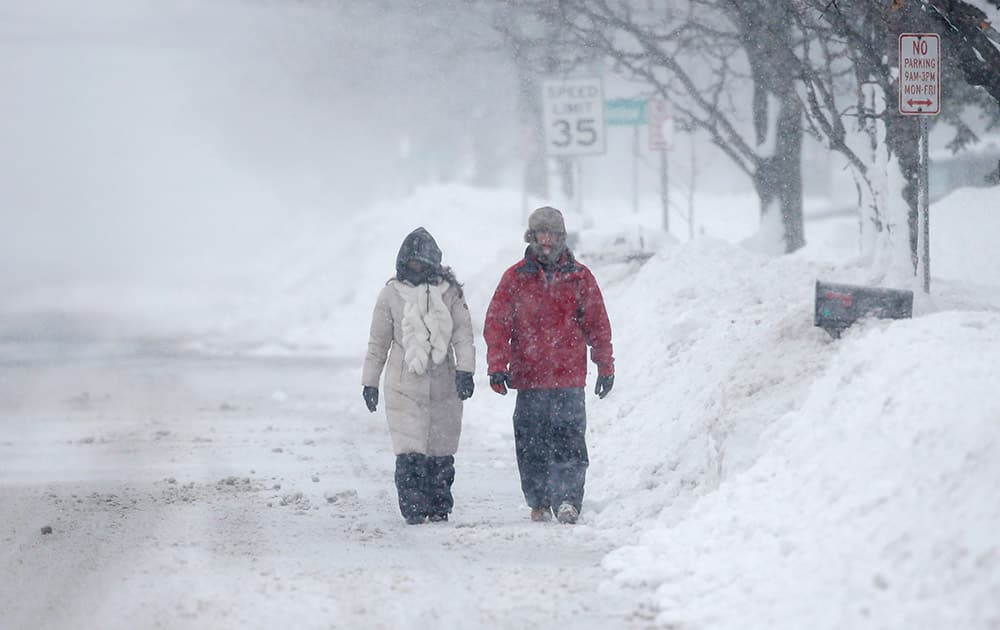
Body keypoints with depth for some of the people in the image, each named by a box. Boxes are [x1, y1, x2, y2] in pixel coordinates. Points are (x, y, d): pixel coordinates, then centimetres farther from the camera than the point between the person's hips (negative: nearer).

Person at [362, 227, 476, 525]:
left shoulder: (449, 293, 5)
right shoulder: (391, 294, 5)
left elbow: (463, 334, 2)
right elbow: (378, 342, 11)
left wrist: (465, 370, -12)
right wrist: (370, 382, 11)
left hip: (443, 385, 1)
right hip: (403, 386, -1)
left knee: (441, 453, 5)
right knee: (409, 454, -12)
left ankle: (439, 508, 17)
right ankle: (413, 508, -8)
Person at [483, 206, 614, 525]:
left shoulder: (579, 278, 7)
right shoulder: (515, 278, 5)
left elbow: (597, 325, 13)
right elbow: (496, 324, 3)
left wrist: (605, 367, 14)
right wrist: (497, 367, -8)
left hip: (570, 378, -1)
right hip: (529, 377, 1)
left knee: (569, 441, -11)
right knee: (532, 444, 3)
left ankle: (567, 499, -13)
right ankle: (539, 502, 13)